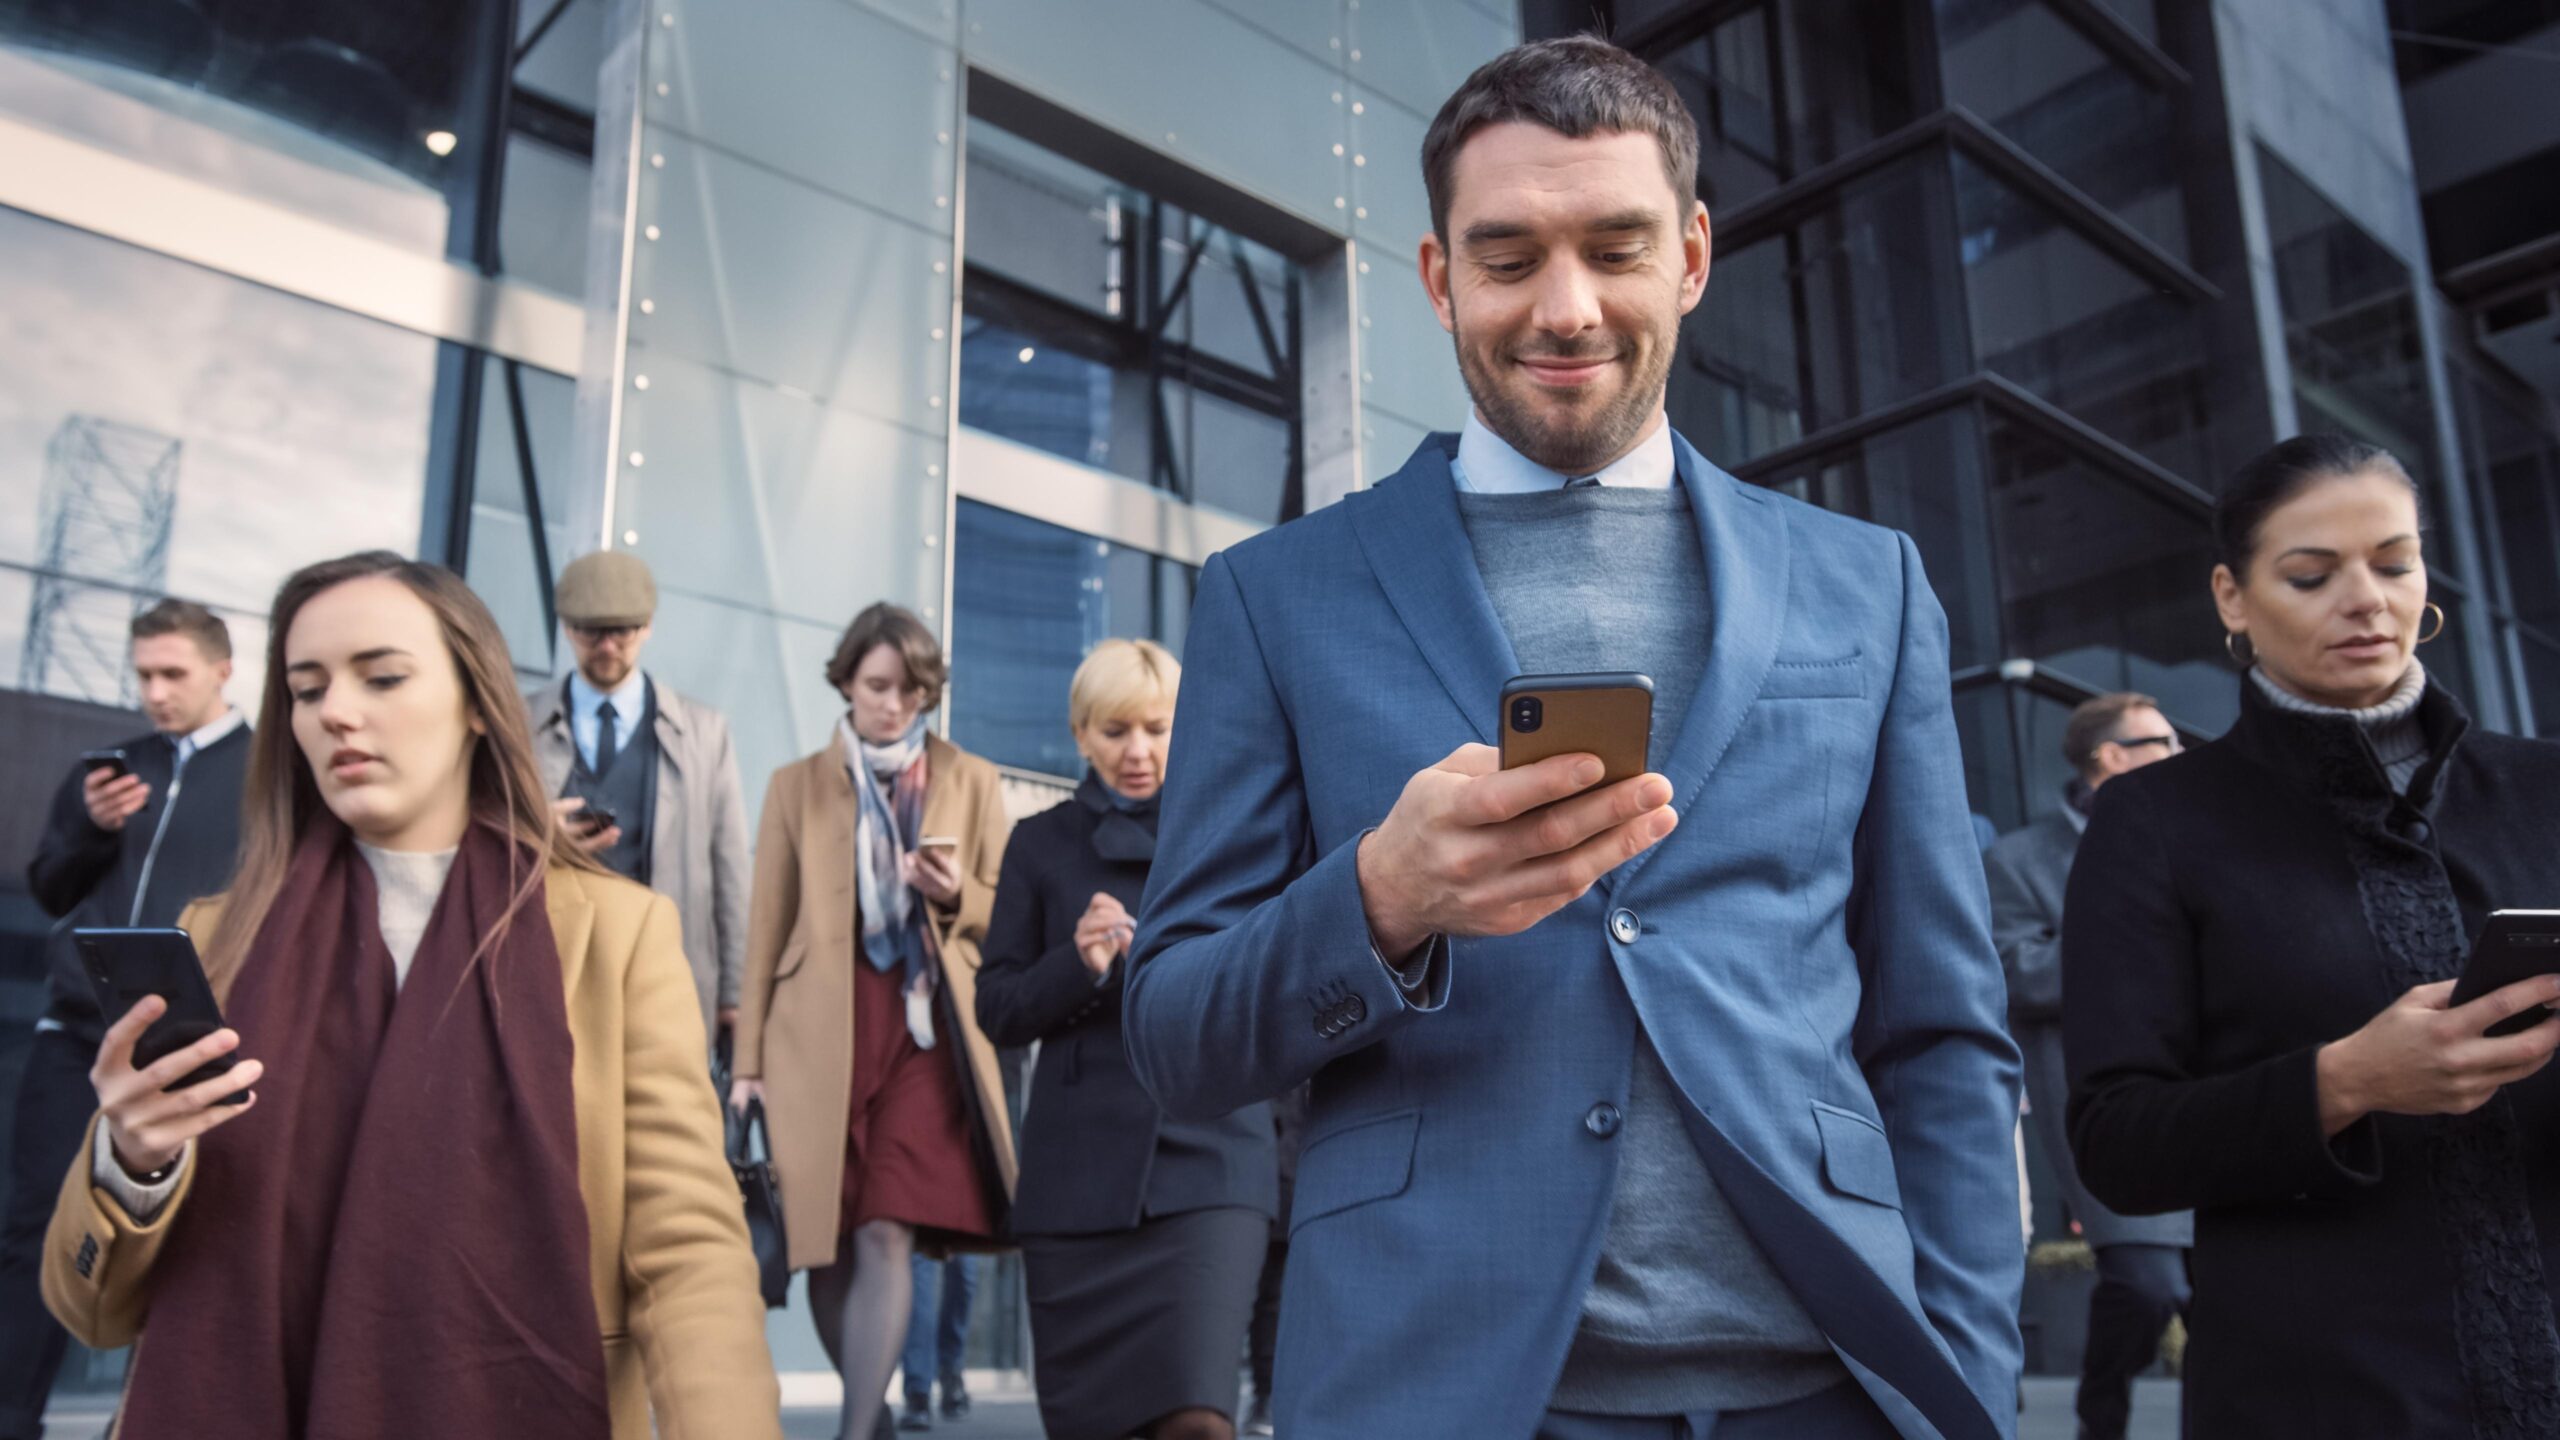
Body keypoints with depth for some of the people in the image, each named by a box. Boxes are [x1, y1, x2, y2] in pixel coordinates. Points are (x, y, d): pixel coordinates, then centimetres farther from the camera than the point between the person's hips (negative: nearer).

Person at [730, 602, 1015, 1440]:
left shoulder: (971, 782, 9)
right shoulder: (796, 784, 10)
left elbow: (1005, 915, 11)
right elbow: (767, 928, 7)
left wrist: (954, 896, -11)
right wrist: (749, 1055, 3)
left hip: (927, 1029, -1)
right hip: (820, 1031, 1)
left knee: (887, 1235, -12)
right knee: (825, 1243, 5)